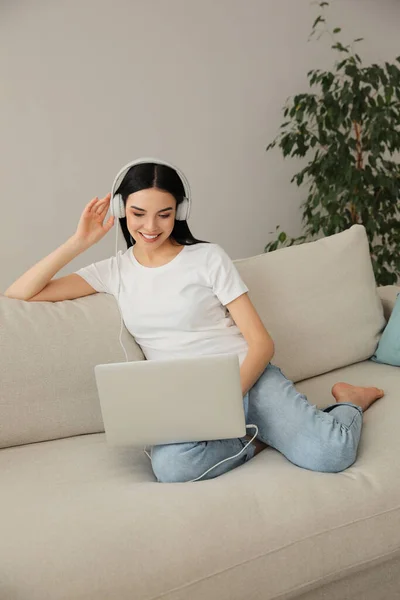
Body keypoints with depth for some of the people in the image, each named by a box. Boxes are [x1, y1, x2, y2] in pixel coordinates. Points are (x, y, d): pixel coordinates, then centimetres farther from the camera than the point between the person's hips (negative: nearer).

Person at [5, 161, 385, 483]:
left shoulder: (208, 258, 2)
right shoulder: (114, 271, 10)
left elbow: (261, 342, -2)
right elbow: (17, 295, 5)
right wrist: (79, 242, -2)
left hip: (249, 379, -1)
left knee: (330, 454, -27)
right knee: (171, 465, -36)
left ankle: (349, 401, 9)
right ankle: (254, 441, -6)